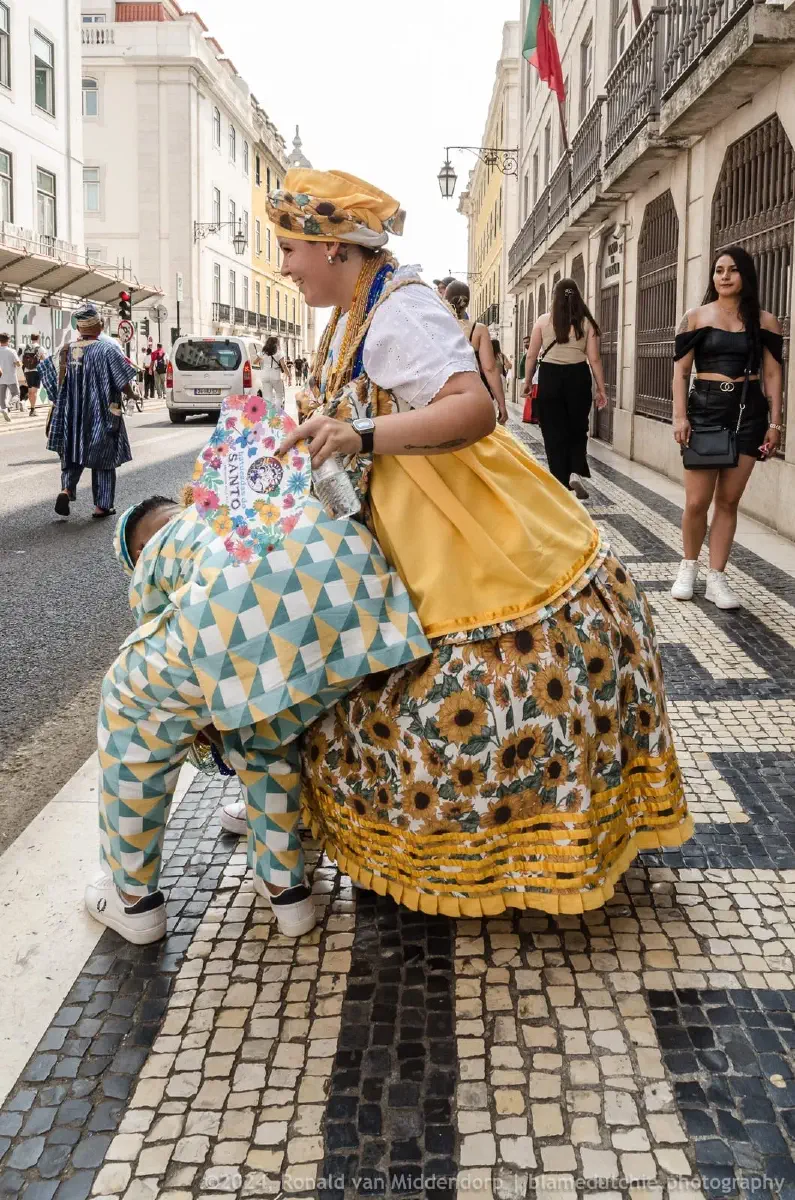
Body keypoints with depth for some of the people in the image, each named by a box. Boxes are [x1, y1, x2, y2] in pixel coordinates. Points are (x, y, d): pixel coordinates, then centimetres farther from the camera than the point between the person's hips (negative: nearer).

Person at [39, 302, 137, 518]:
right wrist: (130, 394, 4)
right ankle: (101, 505, 11)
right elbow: (122, 379, -16)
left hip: (71, 416, 4)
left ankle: (66, 490, -8)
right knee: (103, 459, 9)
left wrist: (62, 401, 19)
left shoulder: (65, 350, 2)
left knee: (73, 454, 16)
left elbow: (46, 372, 7)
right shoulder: (107, 348, -12)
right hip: (101, 415, -3)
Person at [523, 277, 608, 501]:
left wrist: (527, 382, 15)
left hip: (550, 377, -1)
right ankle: (576, 472, -4)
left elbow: (532, 356, 2)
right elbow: (594, 359, -2)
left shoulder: (544, 320, 0)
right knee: (578, 430, 17)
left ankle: (562, 484, 7)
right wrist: (601, 388, 4)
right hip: (578, 377, 1)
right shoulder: (586, 322, 1)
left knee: (554, 433, 7)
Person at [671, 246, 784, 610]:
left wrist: (775, 423, 0)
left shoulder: (764, 321, 6)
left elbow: (773, 374, 6)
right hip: (705, 408, -1)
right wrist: (679, 416, -9)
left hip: (749, 412, 1)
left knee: (728, 500, 3)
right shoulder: (696, 317, 4)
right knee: (697, 501, -4)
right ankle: (689, 567, 19)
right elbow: (680, 370, 1)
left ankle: (717, 578, 10)